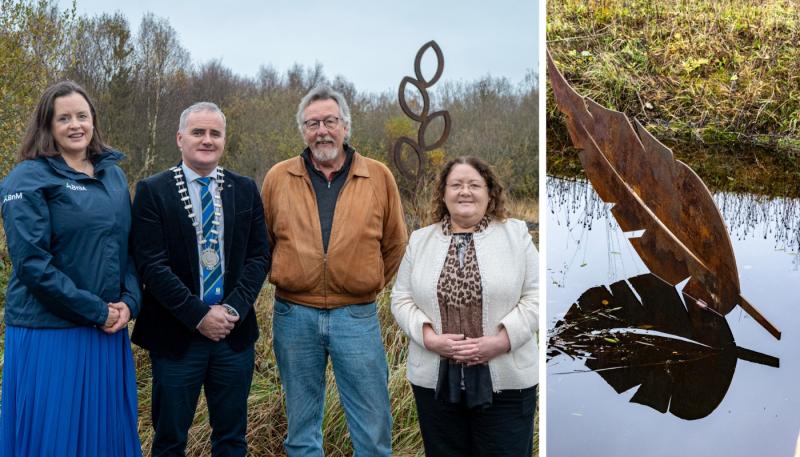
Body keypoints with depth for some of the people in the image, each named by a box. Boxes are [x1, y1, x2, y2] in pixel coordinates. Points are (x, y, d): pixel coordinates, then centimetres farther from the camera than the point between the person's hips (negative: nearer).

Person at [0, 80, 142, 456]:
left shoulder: (113, 174, 10)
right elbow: (31, 262, -14)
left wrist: (129, 301, -3)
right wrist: (95, 311, -14)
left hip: (110, 329, 5)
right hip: (50, 331, -5)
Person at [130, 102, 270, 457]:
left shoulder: (245, 190, 7)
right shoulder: (152, 191, -3)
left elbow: (259, 255, 4)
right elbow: (151, 264, -10)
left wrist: (234, 309, -10)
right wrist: (199, 315, -15)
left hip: (235, 332, 3)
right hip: (176, 334, -2)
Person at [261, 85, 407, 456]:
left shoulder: (378, 176, 1)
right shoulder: (278, 178, 3)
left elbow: (394, 244, 9)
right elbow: (261, 242, 13)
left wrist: (367, 285, 10)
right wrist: (283, 282, 11)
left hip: (357, 316, 0)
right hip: (294, 316, 1)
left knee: (373, 425, 6)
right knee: (301, 422, 14)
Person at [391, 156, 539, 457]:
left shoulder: (516, 234, 2)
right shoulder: (420, 240, 8)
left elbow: (534, 297, -3)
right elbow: (402, 299, 6)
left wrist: (499, 341, -15)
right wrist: (431, 339, -11)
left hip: (505, 380, -2)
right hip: (435, 379, 2)